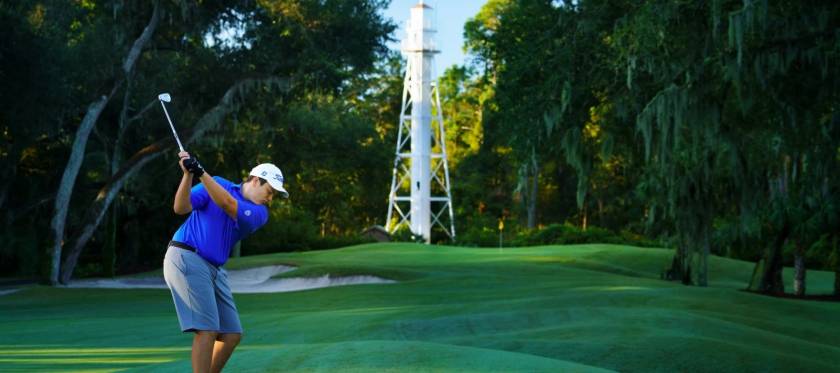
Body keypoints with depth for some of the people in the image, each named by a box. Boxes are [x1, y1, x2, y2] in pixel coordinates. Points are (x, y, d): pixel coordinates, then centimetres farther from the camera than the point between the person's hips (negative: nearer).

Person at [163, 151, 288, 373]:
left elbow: (228, 204, -13)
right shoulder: (217, 184, 1)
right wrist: (188, 174, -22)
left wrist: (201, 173, -22)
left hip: (215, 269, 6)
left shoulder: (260, 214, 7)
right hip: (185, 258, -6)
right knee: (208, 329, -18)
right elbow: (181, 208, -8)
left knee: (232, 334, 6)